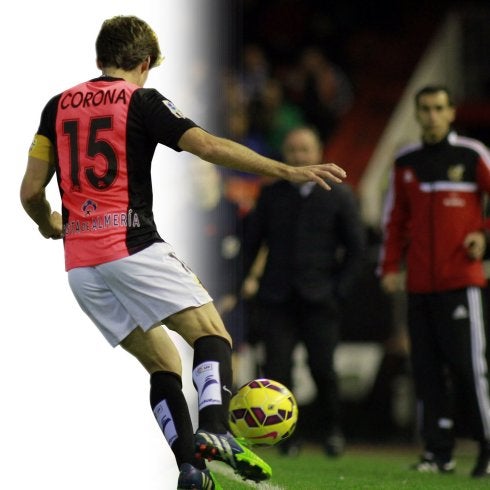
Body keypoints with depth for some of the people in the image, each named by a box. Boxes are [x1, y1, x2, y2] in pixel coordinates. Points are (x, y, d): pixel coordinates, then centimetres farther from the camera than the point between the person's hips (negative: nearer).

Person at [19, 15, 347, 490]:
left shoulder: (58, 106, 15)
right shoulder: (141, 101, 1)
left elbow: (31, 192, 12)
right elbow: (208, 146, -12)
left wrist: (49, 225, 34)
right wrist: (287, 170, -13)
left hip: (80, 264, 5)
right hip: (132, 246, -5)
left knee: (162, 363, 14)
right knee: (211, 334, -4)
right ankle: (214, 429, -30)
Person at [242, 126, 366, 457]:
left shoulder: (339, 196, 5)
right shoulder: (271, 195, 10)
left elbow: (356, 247, 6)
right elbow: (251, 239, 15)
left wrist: (340, 290, -2)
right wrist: (247, 280, 5)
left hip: (320, 299, -1)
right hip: (277, 299, 2)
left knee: (322, 367, -9)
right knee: (277, 369, -9)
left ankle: (332, 427, 15)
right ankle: (286, 437, 4)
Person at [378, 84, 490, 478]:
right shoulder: (406, 162, 13)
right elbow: (395, 218, 18)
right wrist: (390, 266, 10)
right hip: (420, 282, 5)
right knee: (427, 369, 2)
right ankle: (439, 452, 7)